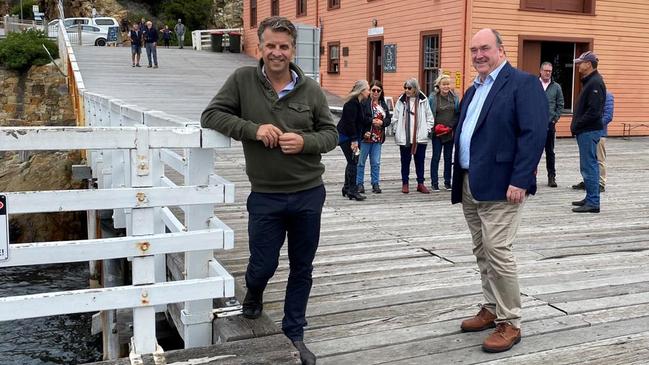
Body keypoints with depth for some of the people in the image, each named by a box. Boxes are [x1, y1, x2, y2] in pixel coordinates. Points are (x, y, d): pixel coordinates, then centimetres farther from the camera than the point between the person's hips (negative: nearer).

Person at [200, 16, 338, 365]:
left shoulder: (311, 89, -2)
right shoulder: (242, 79, -6)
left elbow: (331, 134, 3)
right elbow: (211, 115, -6)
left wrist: (305, 142, -19)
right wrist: (253, 129, -20)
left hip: (308, 194, 2)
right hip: (265, 197, -1)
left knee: (302, 269, 12)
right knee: (263, 266, 8)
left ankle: (294, 335, 32)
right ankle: (253, 293, 47)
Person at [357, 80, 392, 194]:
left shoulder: (383, 104, 14)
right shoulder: (364, 102, -7)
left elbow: (389, 119, 10)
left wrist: (382, 122, -9)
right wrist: (372, 121, -20)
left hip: (378, 137, 5)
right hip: (366, 136, -5)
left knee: (376, 162, 8)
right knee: (361, 161, 3)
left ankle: (375, 184, 17)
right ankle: (359, 184, 13)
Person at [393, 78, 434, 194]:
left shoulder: (423, 100, 1)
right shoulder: (401, 101, 1)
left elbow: (429, 117, 7)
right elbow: (396, 118, 4)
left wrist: (427, 130, 1)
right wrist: (396, 132, 0)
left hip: (420, 137, 0)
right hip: (404, 137, 0)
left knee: (420, 161, 7)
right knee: (405, 161, 7)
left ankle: (420, 183, 16)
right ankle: (405, 183, 16)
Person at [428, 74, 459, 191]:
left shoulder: (454, 97, 3)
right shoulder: (432, 97, -5)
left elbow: (458, 114, 7)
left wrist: (451, 126, -4)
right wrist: (435, 127, -9)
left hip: (450, 132, 3)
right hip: (437, 133, -3)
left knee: (448, 157, 10)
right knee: (436, 157, 0)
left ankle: (447, 181, 18)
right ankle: (434, 182, 5)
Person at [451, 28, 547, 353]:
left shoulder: (523, 83, -7)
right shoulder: (472, 90, 19)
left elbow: (534, 133, -16)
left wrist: (519, 180, -23)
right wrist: (459, 180, 15)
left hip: (500, 185, -8)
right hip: (469, 185, 8)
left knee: (497, 251, -9)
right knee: (482, 252, 13)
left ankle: (510, 323, 3)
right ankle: (492, 309, 26)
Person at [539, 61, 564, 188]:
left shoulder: (556, 87, 6)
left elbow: (560, 105, 8)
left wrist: (555, 118, -1)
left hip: (550, 124, 1)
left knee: (550, 151, 8)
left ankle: (552, 177, 14)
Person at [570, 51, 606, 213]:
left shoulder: (595, 83, -16)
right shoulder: (589, 81, 16)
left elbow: (593, 111, -22)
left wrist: (577, 125, -14)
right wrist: (576, 125, 12)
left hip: (589, 132, -10)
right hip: (586, 131, 10)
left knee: (589, 167, -7)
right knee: (588, 166, 15)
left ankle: (593, 203, -3)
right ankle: (591, 198, 24)